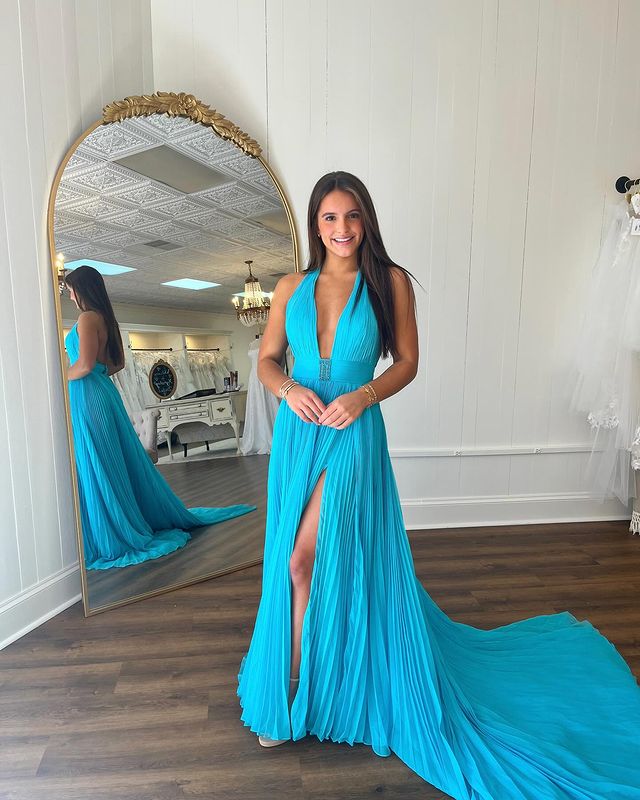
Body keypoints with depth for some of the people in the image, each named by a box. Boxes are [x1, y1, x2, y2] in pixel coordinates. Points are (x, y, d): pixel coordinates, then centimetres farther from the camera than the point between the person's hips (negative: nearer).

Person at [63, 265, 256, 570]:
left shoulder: (87, 318, -11)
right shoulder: (106, 318, 16)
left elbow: (85, 365, -20)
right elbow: (118, 362, 20)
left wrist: (60, 379, -4)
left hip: (88, 397, -9)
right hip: (104, 393, 9)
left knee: (96, 469, -1)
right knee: (121, 463, 15)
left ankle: (117, 536, 9)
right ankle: (156, 515, 26)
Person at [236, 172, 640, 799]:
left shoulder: (390, 282, 0)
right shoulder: (292, 287, 8)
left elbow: (407, 362, 1)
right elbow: (267, 359, 11)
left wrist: (362, 395, -14)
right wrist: (288, 389, -10)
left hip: (352, 435, -4)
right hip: (296, 433, 4)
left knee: (304, 559, -5)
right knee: (296, 562, 14)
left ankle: (292, 688, 22)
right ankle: (294, 690, 40)